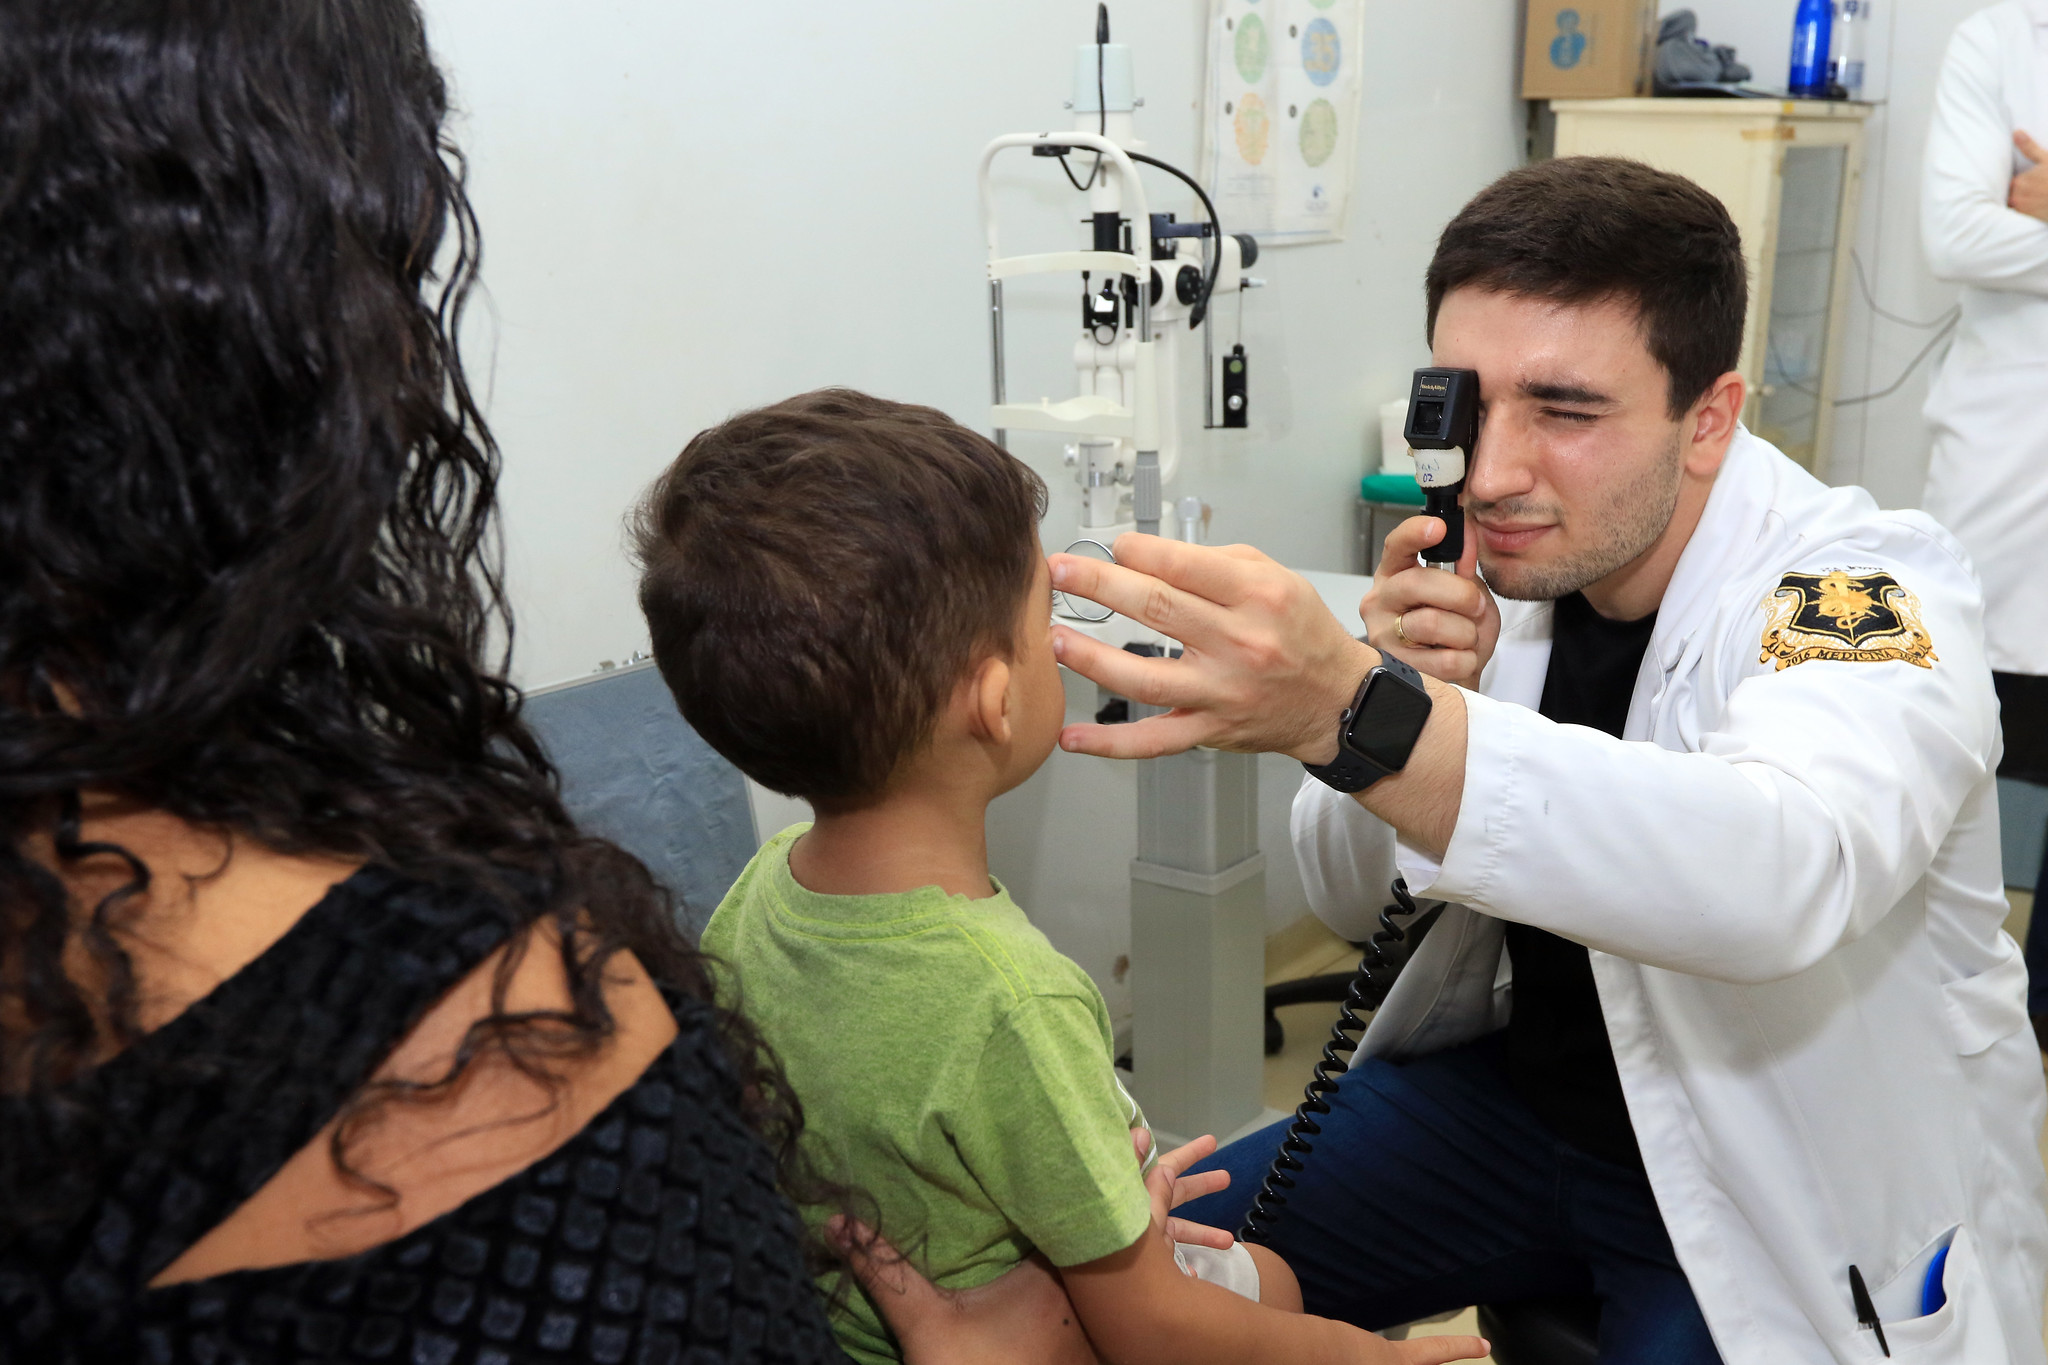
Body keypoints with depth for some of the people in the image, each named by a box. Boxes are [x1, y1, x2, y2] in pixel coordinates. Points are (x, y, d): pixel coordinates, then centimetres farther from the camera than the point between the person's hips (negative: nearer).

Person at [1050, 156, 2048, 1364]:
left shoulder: (1868, 589, -23)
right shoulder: (1511, 555, -8)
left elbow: (1783, 874, -45)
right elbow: (1361, 904, -1)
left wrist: (1355, 713, -56)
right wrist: (1412, 686, -22)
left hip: (1802, 1197, -4)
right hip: (1521, 1088, 5)